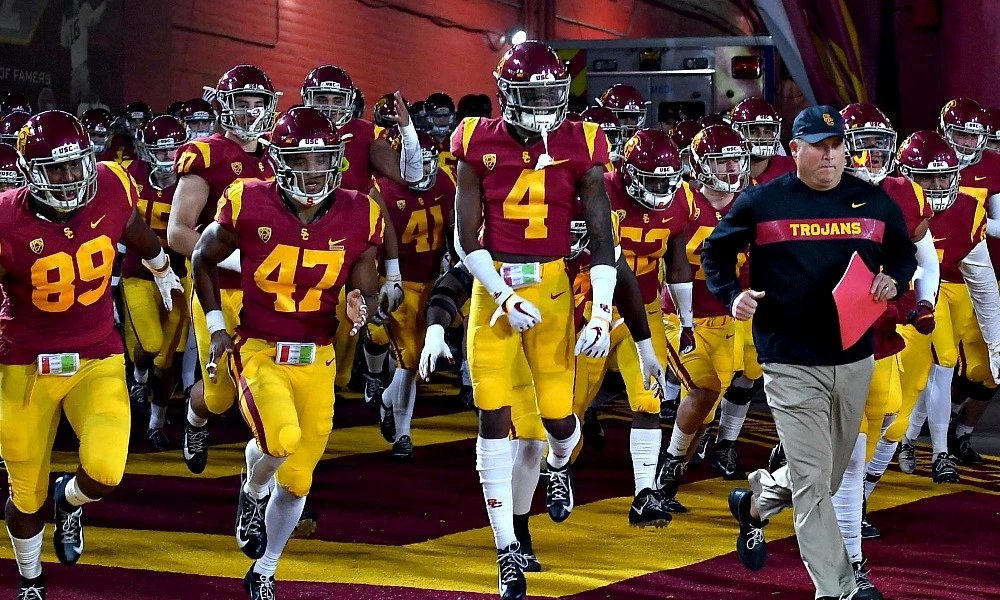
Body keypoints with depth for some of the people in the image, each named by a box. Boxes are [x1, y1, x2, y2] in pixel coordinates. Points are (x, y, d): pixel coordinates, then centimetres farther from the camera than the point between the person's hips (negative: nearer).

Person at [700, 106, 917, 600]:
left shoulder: (874, 202, 6)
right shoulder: (761, 202, -2)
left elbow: (904, 254, 19)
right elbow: (715, 252, 8)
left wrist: (894, 281, -3)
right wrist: (732, 296, -10)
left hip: (855, 361, 4)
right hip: (791, 365, -4)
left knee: (831, 473, 17)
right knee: (813, 482, -7)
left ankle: (756, 501, 44)